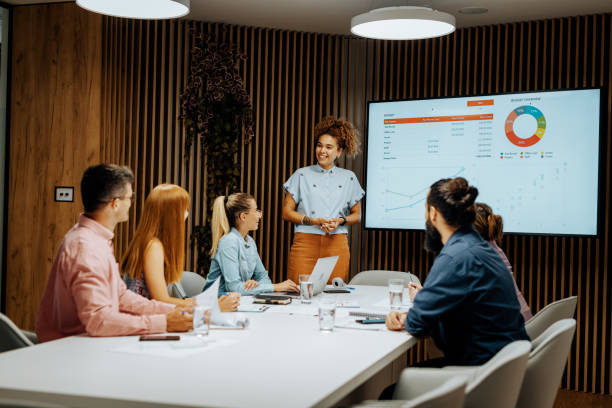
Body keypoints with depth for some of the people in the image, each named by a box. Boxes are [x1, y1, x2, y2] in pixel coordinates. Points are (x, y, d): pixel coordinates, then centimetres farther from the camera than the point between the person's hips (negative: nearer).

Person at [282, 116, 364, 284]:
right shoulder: (302, 175, 7)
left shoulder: (349, 178, 12)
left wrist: (340, 221, -4)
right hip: (305, 243, -1)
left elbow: (357, 215, 17)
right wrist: (314, 221, -9)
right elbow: (286, 212, 5)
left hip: (337, 244, 1)